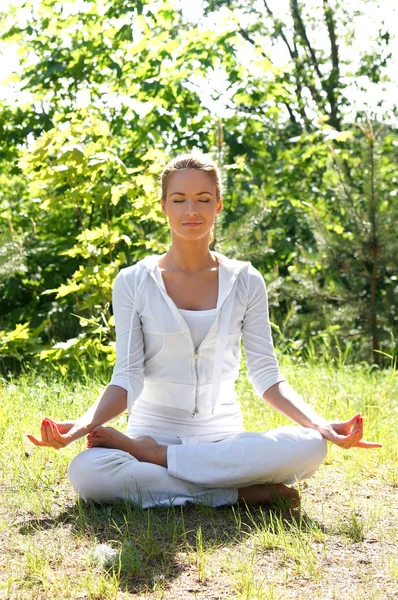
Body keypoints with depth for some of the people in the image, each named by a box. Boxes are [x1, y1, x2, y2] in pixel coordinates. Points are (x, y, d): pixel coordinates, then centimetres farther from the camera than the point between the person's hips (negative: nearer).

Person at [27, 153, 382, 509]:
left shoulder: (245, 282, 6)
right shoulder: (134, 283, 2)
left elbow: (266, 376, 2)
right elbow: (127, 380, -3)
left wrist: (319, 424, -15)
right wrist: (83, 424, -22)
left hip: (223, 438, 2)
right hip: (153, 429, -2)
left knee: (309, 447, -29)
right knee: (86, 472, -34)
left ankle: (150, 454, -19)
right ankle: (240, 493, -23)